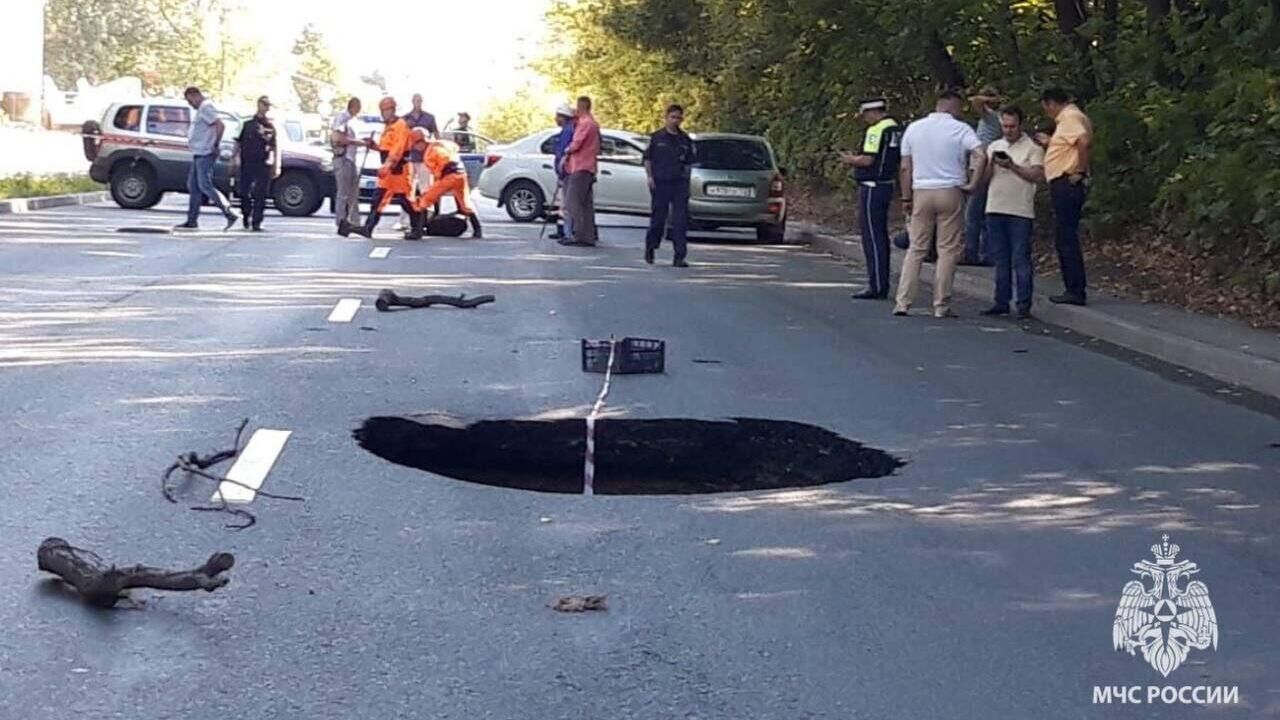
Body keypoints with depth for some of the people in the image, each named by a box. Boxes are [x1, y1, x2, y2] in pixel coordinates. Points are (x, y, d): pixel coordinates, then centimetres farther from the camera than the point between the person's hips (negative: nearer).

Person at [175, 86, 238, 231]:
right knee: (193, 186, 10)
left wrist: (216, 145, -19)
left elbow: (220, 125, -23)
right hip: (198, 154, 11)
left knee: (205, 186, -12)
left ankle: (230, 214, -10)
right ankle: (192, 220, 13)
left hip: (205, 154, -11)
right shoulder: (202, 108, 20)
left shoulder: (206, 107, -13)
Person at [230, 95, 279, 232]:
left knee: (260, 195, -5)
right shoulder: (247, 124, 11)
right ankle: (246, 216, 24)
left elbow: (275, 148, 7)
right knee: (244, 193, 1)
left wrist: (276, 166, 0)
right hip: (247, 163, 1)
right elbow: (238, 143, 11)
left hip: (264, 165, -1)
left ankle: (256, 222, -3)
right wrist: (235, 160, 1)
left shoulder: (271, 126, 9)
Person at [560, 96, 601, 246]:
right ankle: (589, 236, 11)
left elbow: (576, 144, -17)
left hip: (580, 167, -10)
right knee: (586, 203, 10)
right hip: (589, 167, 10)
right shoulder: (593, 123, 20)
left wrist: (567, 151, 4)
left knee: (573, 202, -11)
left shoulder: (585, 123, -13)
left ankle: (579, 235, -15)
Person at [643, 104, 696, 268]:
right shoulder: (657, 137, 2)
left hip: (679, 183, 2)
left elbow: (689, 163, 15)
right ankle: (650, 248, 27)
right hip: (660, 182, -2)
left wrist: (687, 179, 7)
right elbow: (647, 159, 5)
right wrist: (649, 177, -5)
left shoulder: (685, 140, 10)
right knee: (658, 218, 5)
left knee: (681, 220, -5)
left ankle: (679, 256, -4)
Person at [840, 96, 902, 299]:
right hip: (887, 186, 10)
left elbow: (867, 160, -22)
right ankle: (881, 285, 17)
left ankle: (877, 287, -7)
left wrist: (851, 160, -1)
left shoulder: (876, 130, -15)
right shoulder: (896, 129, 13)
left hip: (872, 188, -10)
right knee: (881, 237, 14)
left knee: (872, 238, -7)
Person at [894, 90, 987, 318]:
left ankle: (902, 302, 1)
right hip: (950, 192, -3)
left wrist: (906, 198, 12)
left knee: (916, 248, 8)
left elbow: (905, 168, 7)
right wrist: (971, 184, -8)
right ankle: (941, 306, 3)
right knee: (948, 250, 4)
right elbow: (981, 156, -17)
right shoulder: (961, 129, -2)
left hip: (921, 192, 3)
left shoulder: (913, 128, 8)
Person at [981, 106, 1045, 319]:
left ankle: (1024, 305, -3)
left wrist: (1012, 166, -14)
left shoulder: (1032, 148, 0)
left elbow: (1038, 176, -11)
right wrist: (991, 163, -8)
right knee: (1000, 260, 9)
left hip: (1020, 212, -5)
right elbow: (984, 178, 11)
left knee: (1021, 259, -5)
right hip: (995, 210, 5)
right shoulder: (994, 147, 16)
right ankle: (1002, 303, 14)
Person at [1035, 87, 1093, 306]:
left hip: (1067, 184, -11)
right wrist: (1050, 143, 23)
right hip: (1064, 186, 11)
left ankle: (1076, 291, -7)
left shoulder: (1070, 117, -12)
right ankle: (1074, 290, 17)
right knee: (1065, 239, 13)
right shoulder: (1069, 117, 19)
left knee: (1066, 239, -8)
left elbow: (1084, 141, -28)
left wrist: (1080, 171, -22)